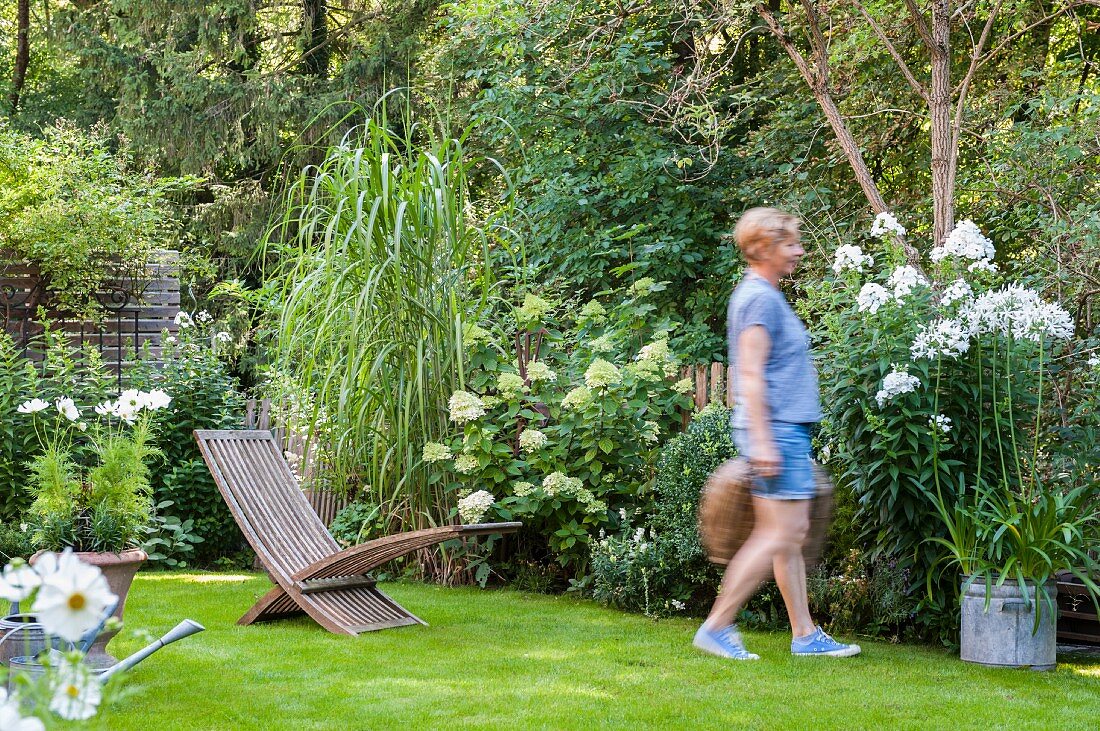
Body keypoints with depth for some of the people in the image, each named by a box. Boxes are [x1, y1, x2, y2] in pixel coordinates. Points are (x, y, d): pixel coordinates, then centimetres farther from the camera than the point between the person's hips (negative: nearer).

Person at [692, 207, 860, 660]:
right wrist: (762, 441, -24)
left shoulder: (766, 295, 19)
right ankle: (717, 626, -7)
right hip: (777, 431, -10)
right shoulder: (760, 298, -13)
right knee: (779, 534, -9)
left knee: (794, 535, 11)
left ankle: (805, 635, 15)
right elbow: (750, 374, -19)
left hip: (786, 431, 10)